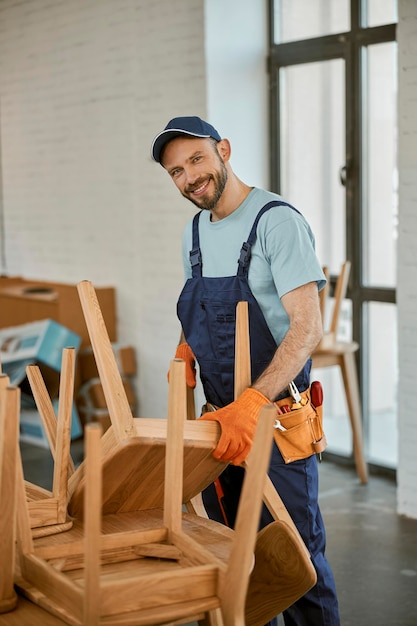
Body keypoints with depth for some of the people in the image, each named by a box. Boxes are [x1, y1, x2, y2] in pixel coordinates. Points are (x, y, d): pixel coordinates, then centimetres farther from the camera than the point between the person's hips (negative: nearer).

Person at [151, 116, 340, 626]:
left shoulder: (277, 221, -16)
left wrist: (252, 403, -34)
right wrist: (185, 351, 0)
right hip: (221, 417, 8)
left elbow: (307, 327, -24)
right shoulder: (194, 234, 9)